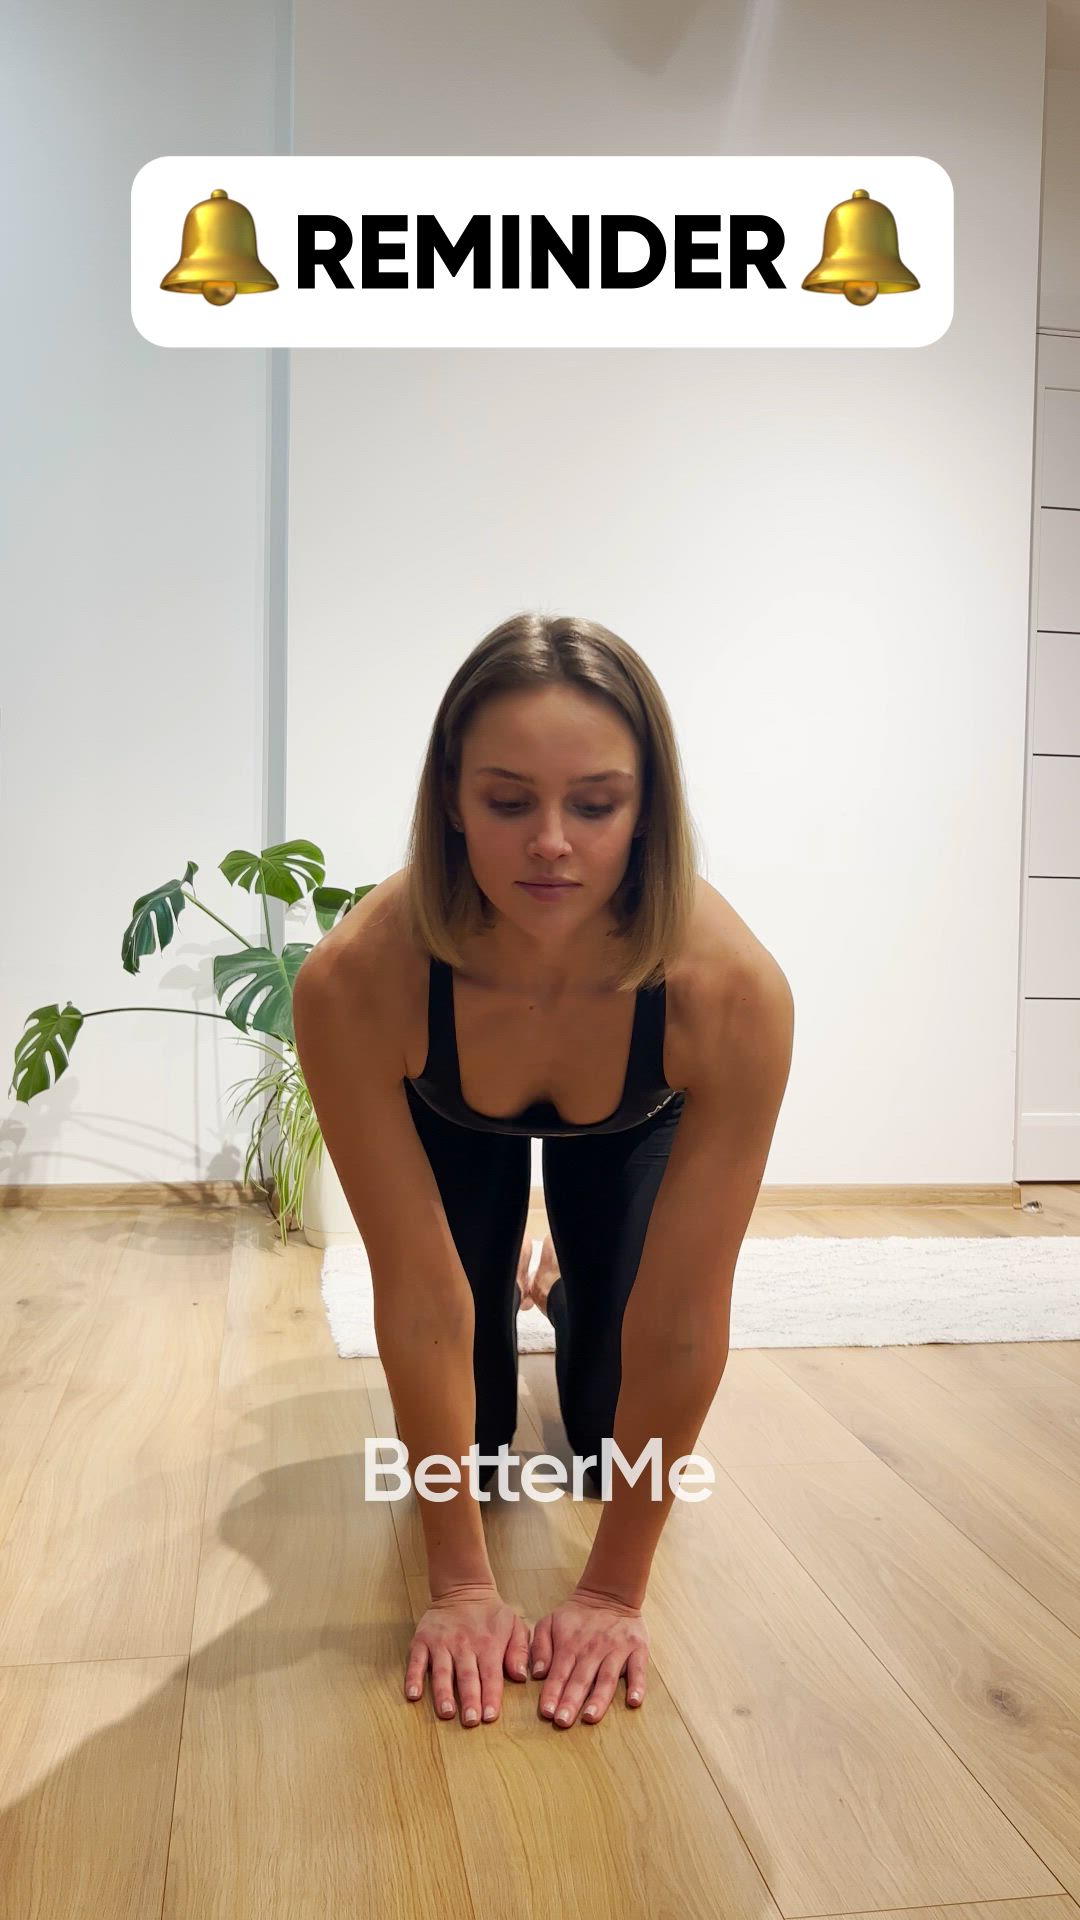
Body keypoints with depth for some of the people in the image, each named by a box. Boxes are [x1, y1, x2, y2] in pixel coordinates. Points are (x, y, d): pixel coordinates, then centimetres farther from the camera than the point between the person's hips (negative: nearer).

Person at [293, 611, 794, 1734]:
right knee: (468, 1431, 0)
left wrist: (614, 1587, -23)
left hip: (627, 1130, 1)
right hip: (452, 1122, 0)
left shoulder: (732, 990, -42)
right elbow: (419, 1293, -33)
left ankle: (567, 1283, 36)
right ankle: (520, 1283, 33)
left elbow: (682, 1318, -33)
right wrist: (459, 1582, -24)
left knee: (608, 1426, 2)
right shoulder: (353, 981, -41)